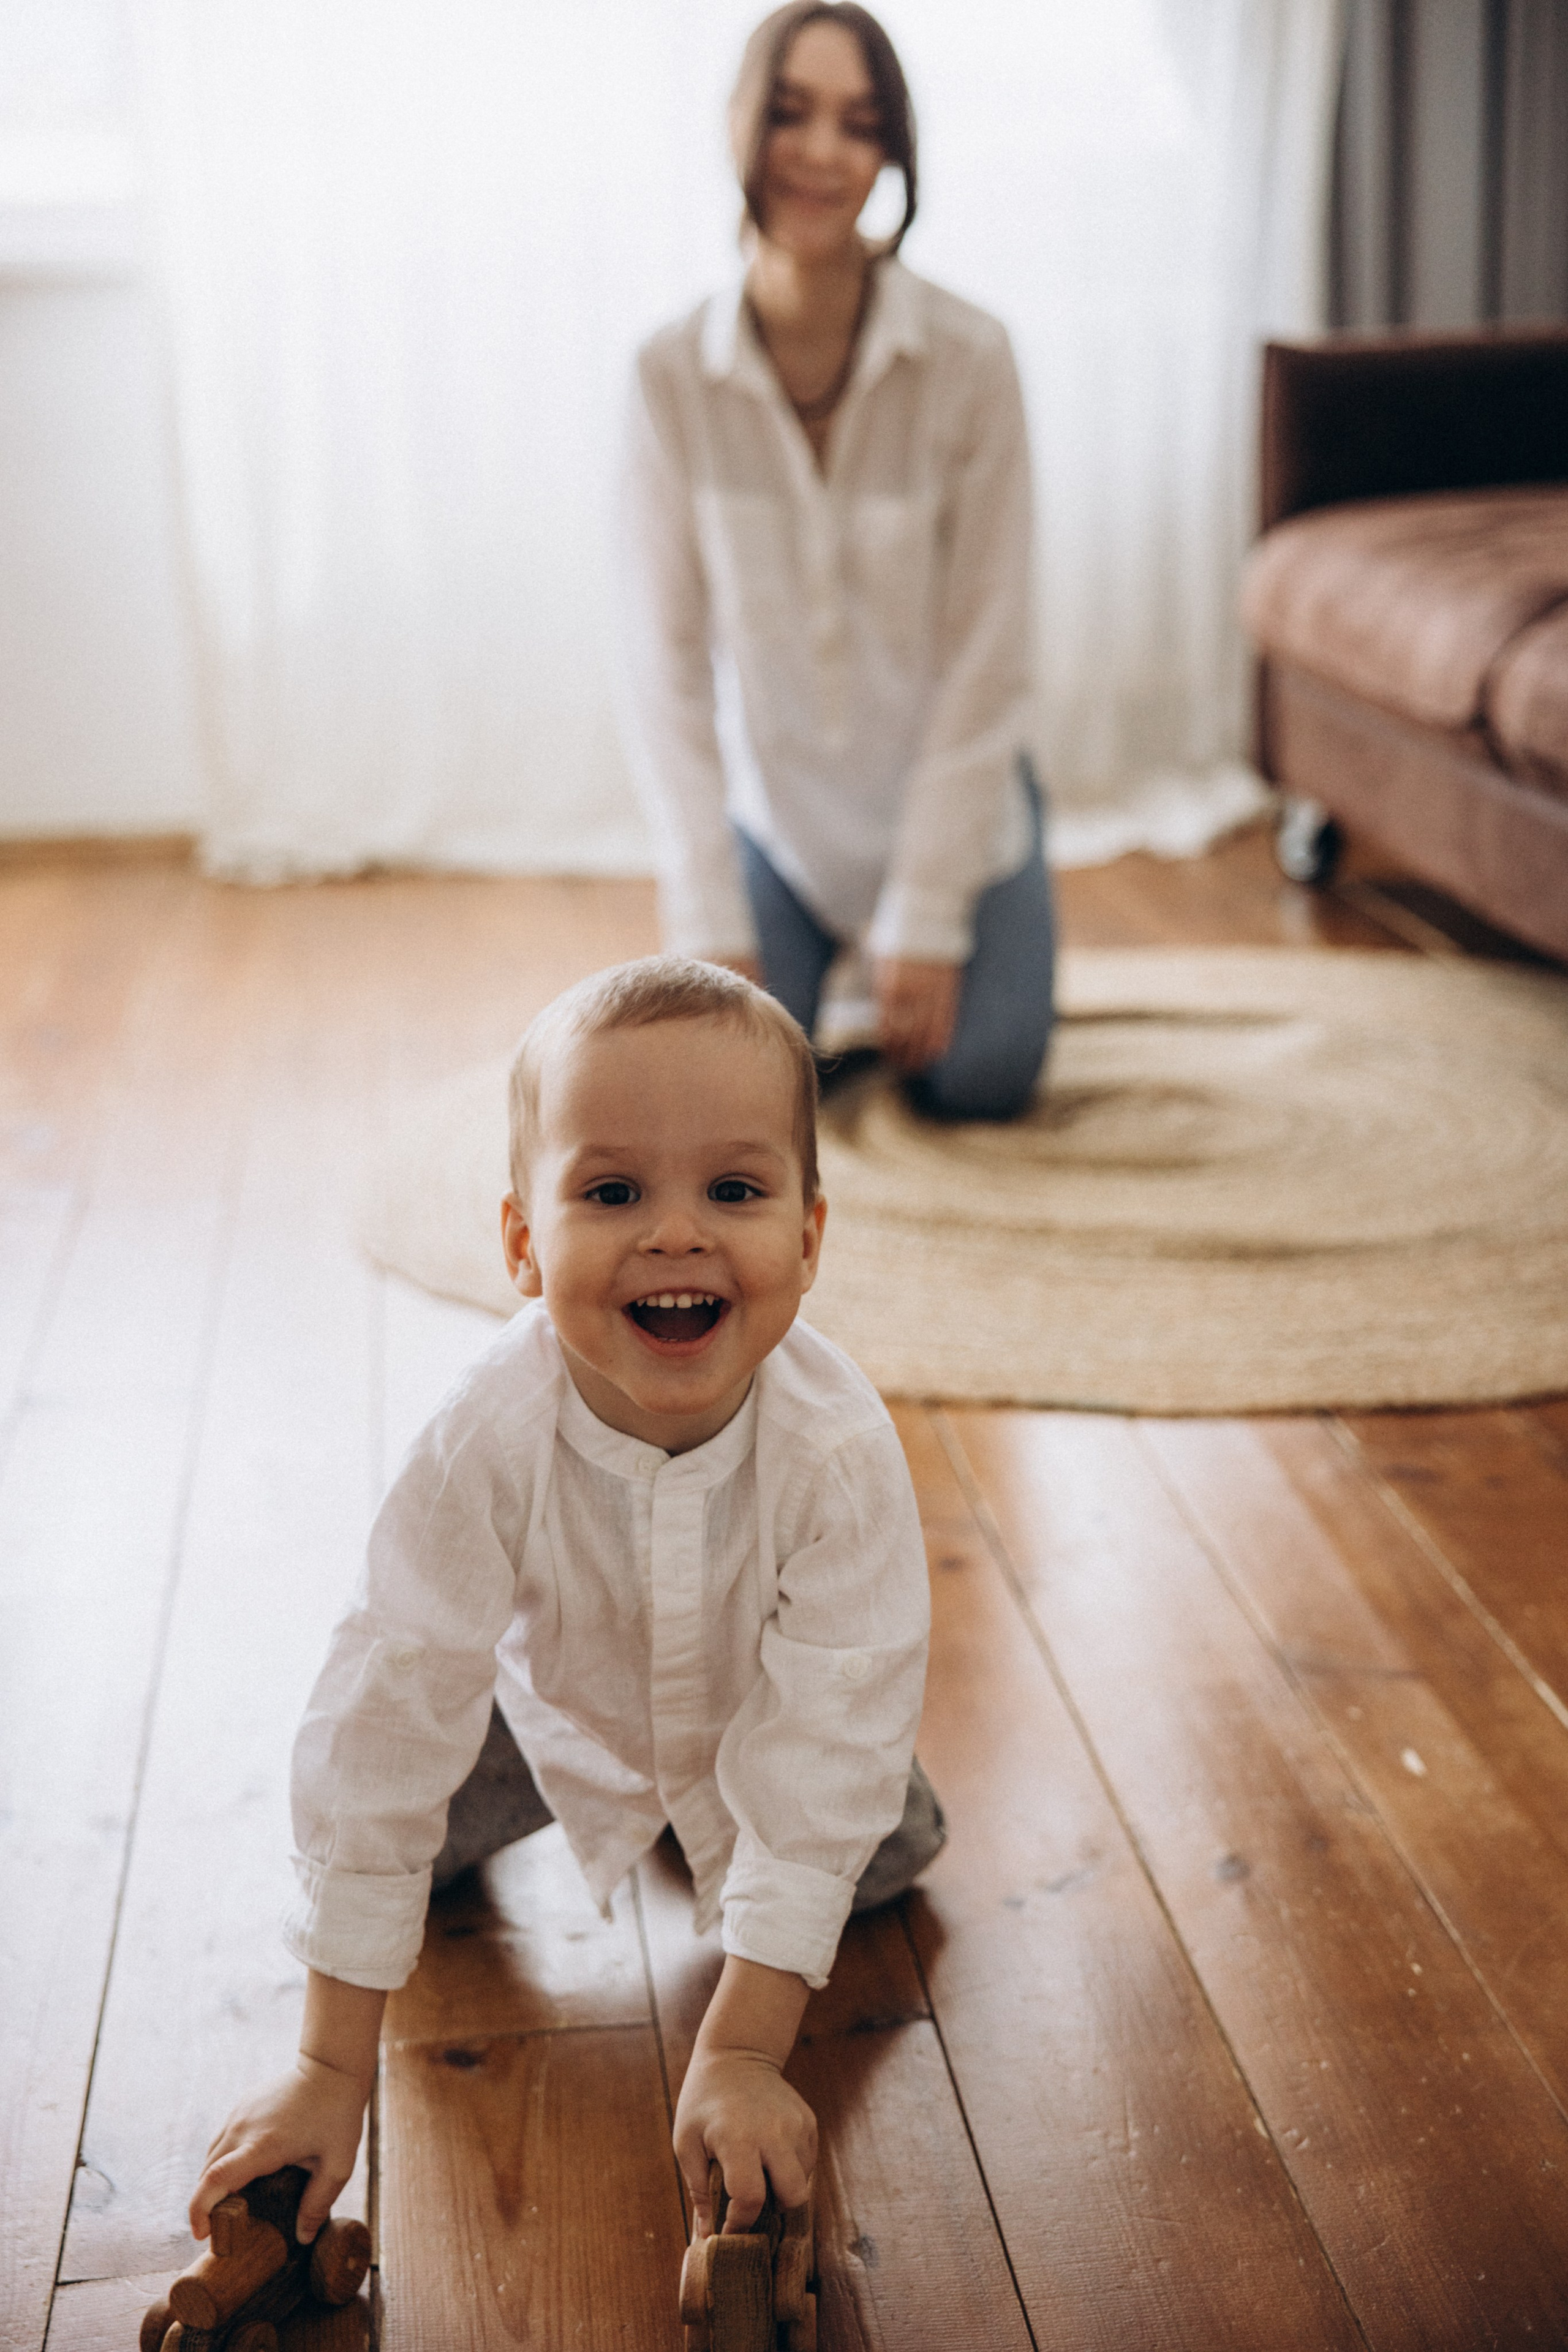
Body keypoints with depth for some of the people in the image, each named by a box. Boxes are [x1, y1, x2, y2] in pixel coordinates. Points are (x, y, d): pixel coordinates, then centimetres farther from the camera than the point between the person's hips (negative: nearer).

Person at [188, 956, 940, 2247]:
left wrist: (741, 2055, -39)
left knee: (888, 1848, -6)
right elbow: (380, 1732, -36)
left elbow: (824, 1761, -36)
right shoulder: (488, 1444, -41)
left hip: (755, 1696, 0)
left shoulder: (839, 1451, -41)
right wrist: (331, 2071, -34)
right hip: (556, 1690, 0)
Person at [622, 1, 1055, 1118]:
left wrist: (928, 921, -16)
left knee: (981, 1078, -12)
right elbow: (667, 662, -12)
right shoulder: (674, 374, -14)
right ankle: (812, 958, 25)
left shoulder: (968, 358, -19)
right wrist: (709, 926, -15)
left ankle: (907, 972, 24)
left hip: (952, 786, -1)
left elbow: (985, 657, -15)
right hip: (772, 794, 1)